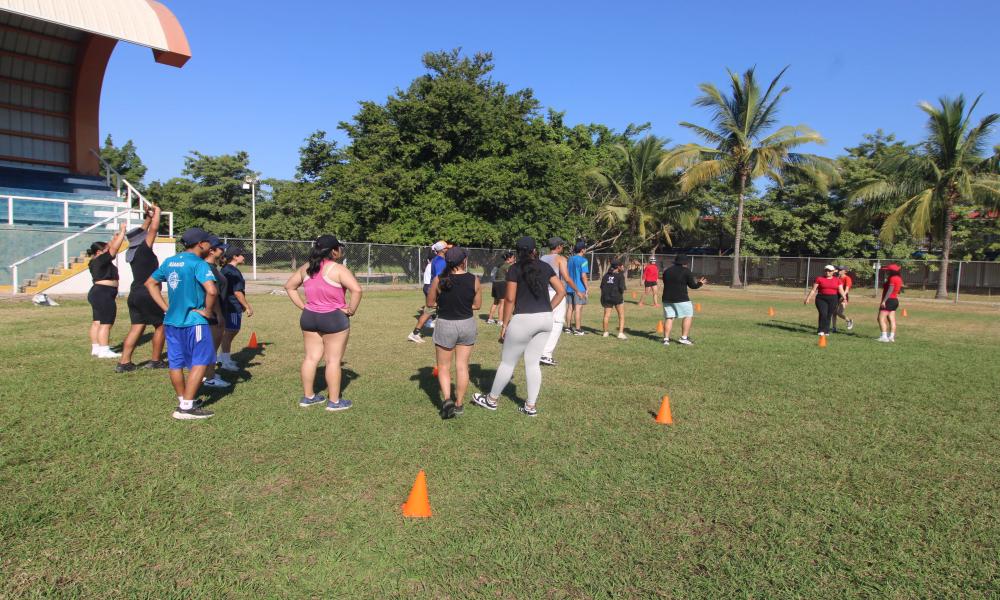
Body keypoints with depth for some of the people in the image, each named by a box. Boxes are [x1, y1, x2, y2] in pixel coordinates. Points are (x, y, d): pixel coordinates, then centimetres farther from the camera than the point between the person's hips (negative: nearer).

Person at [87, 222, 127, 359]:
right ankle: (104, 350, -9)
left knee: (97, 322, 13)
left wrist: (115, 237, 16)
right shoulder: (101, 260, -15)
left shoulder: (97, 261, 12)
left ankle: (95, 348, 18)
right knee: (106, 323, -9)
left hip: (97, 293, 11)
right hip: (104, 294, -11)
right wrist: (122, 232, -12)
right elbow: (114, 249, -17)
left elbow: (110, 247, 22)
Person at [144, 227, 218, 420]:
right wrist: (208, 311, -13)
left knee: (176, 363, 14)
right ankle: (186, 408, 0)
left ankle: (183, 402, 27)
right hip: (194, 321, -8)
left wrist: (165, 308, 15)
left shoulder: (169, 262, 9)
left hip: (171, 321, 8)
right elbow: (212, 290, -30)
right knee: (200, 361, 2)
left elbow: (150, 283, 19)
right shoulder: (198, 264, -15)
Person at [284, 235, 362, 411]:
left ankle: (308, 396, 24)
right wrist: (351, 310, -15)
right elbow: (356, 289, -27)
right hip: (334, 319, -7)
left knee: (311, 357, 14)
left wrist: (302, 306, 11)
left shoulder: (306, 268, 6)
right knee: (333, 360, 2)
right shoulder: (337, 269, -16)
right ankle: (334, 401, 9)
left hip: (309, 317, 7)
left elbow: (289, 286, 15)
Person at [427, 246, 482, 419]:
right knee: (462, 366, 12)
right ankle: (459, 404, 20)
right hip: (467, 325, 2)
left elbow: (430, 303, -1)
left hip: (445, 325, -1)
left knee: (443, 367, 14)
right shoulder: (474, 280, -9)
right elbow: (477, 305, 2)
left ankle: (447, 399, -4)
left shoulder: (439, 280, -12)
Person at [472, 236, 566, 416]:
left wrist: (504, 325, -2)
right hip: (545, 319, 5)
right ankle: (531, 406, 16)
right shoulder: (545, 267, 8)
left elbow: (510, 299, -8)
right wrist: (548, 309, 12)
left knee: (507, 362, 9)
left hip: (523, 319, -5)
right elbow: (561, 291, 7)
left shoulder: (515, 269, -6)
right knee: (533, 363, 13)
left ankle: (491, 400, 24)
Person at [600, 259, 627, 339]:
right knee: (621, 316, 3)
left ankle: (605, 332, 19)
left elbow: (602, 286, 8)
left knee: (606, 315, 12)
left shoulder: (606, 275, 9)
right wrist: (622, 294, 4)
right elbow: (621, 287, -15)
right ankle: (621, 333, -6)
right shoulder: (620, 275, -6)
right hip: (617, 297, -5)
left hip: (607, 297, 5)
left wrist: (603, 297, 16)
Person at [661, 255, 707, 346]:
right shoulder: (686, 271, -4)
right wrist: (700, 283, 16)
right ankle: (684, 338, 1)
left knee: (669, 319, 8)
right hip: (681, 299, -5)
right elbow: (692, 286, -3)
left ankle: (666, 339, 1)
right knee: (688, 316, 7)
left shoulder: (667, 271, 12)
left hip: (667, 298, 5)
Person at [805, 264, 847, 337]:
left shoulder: (837, 280, 7)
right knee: (823, 314, -13)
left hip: (833, 299, 2)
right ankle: (820, 331, -4)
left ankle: (826, 331, 13)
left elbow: (841, 290, 5)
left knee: (829, 315, 3)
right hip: (821, 299, -2)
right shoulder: (819, 279, 1)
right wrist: (808, 298, -6)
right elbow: (813, 290, -1)